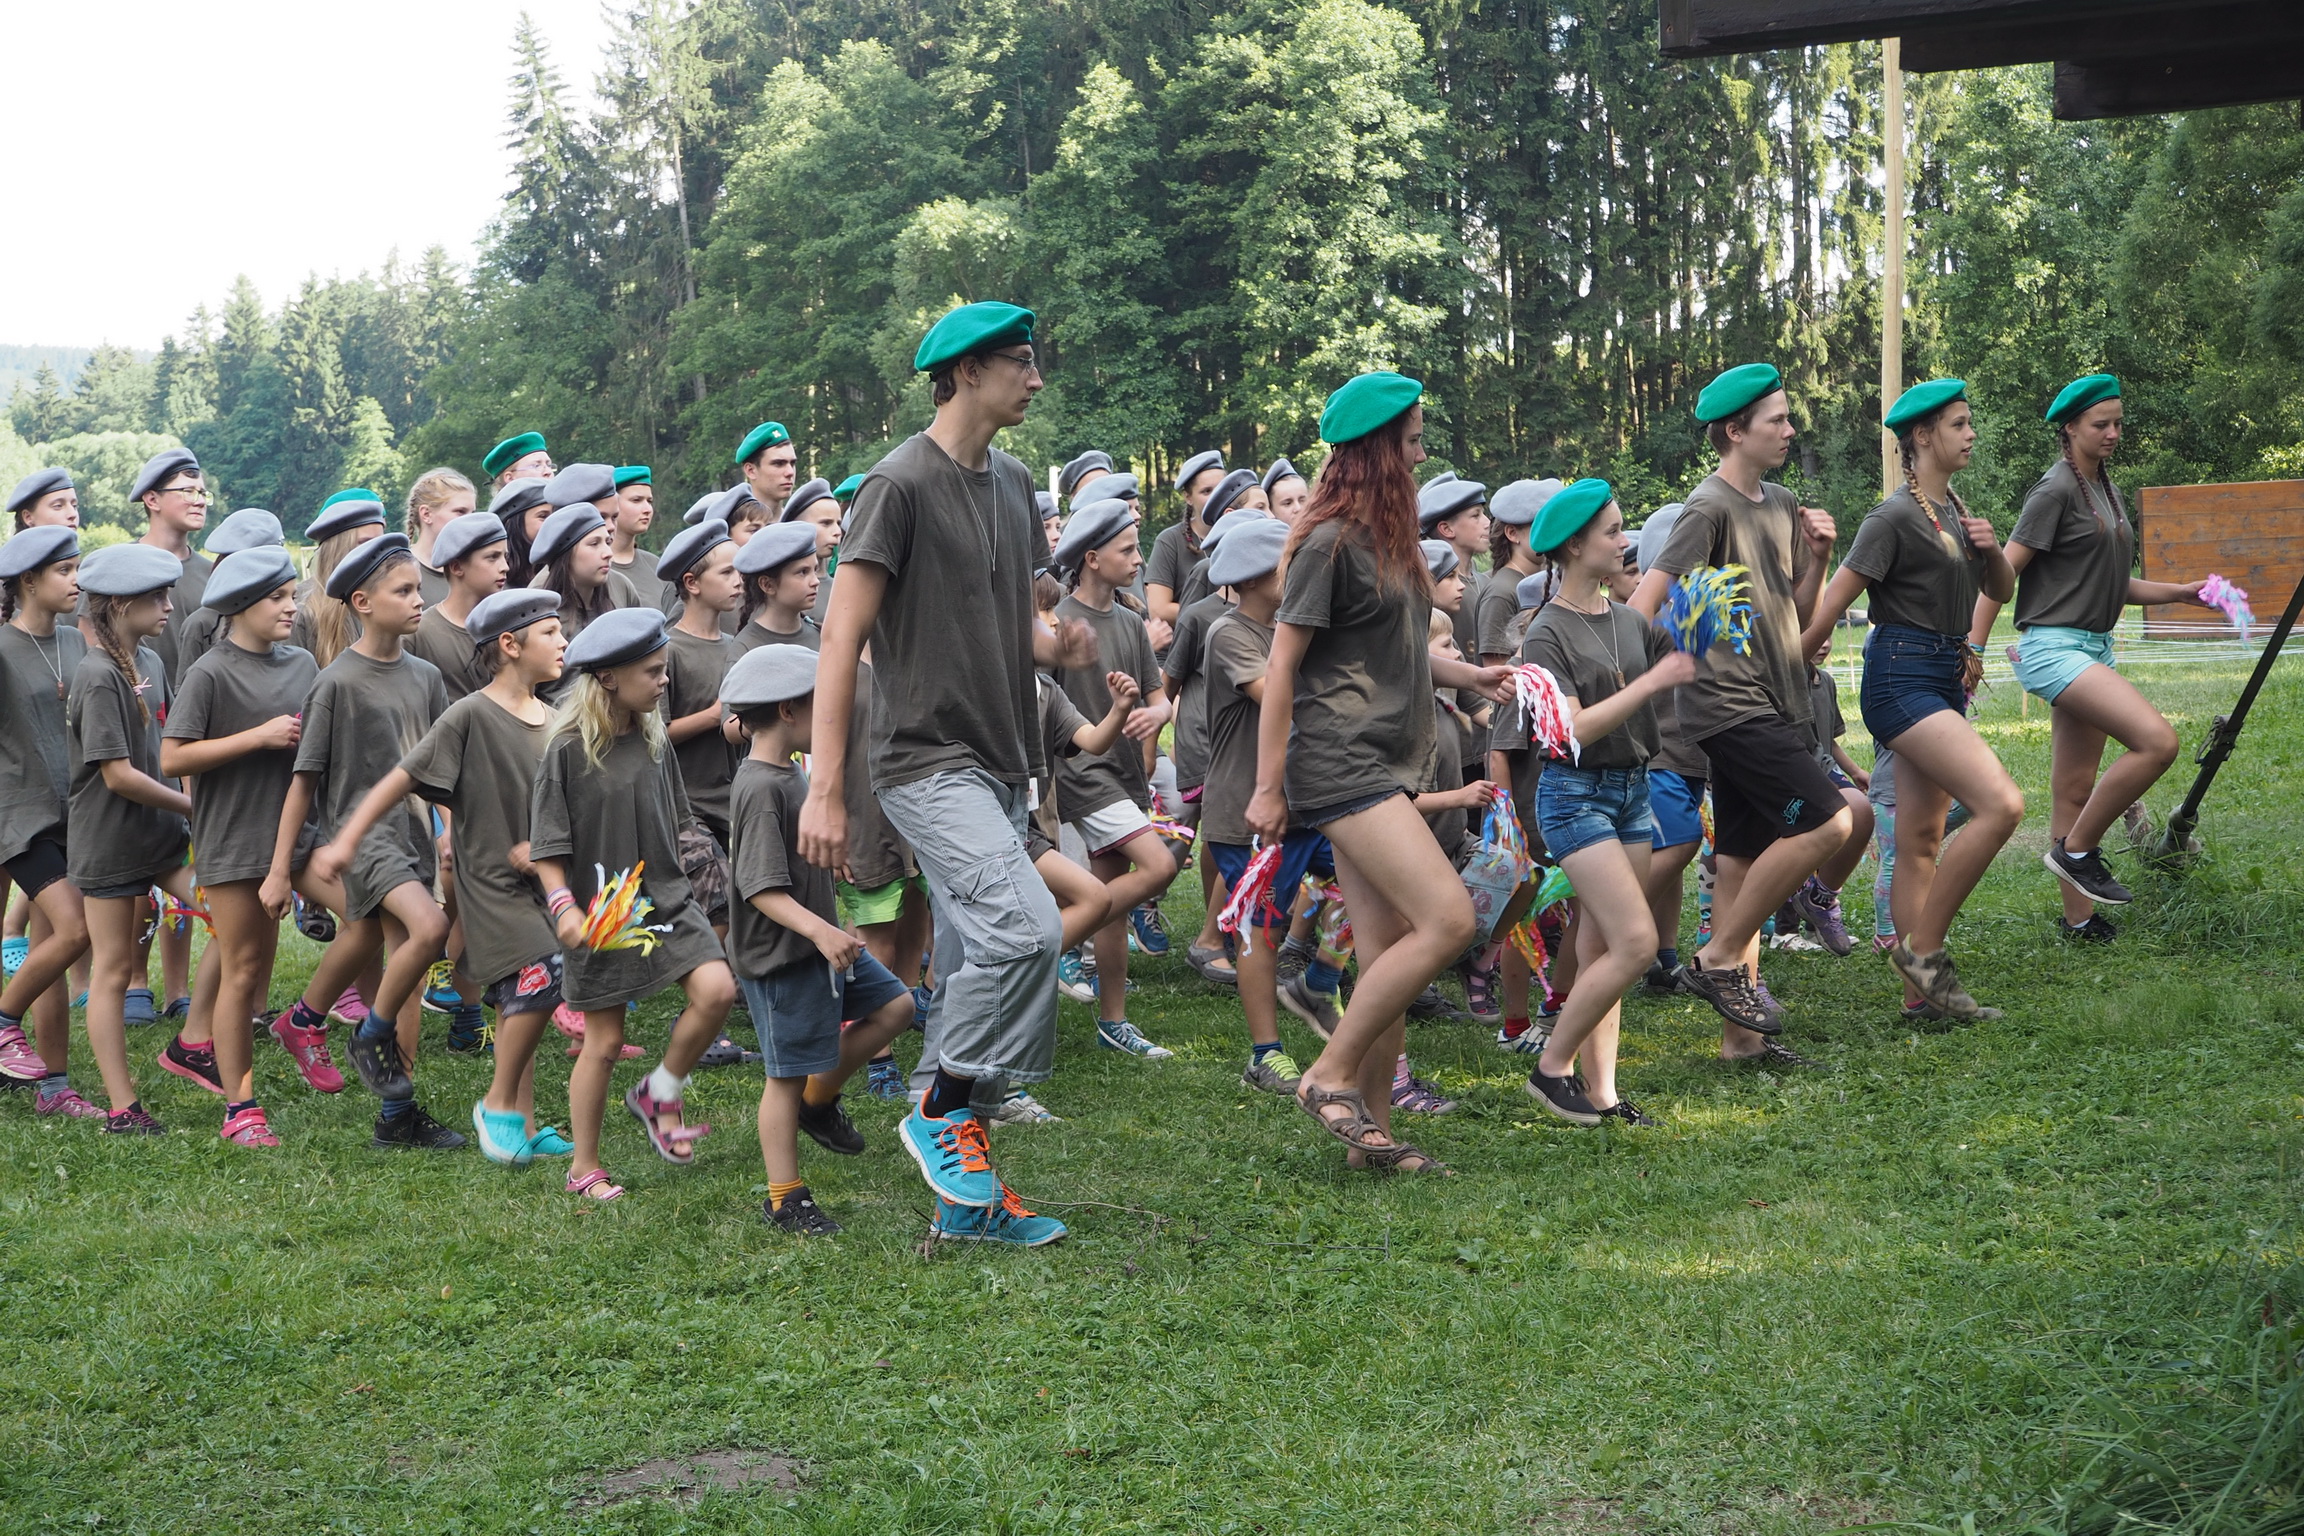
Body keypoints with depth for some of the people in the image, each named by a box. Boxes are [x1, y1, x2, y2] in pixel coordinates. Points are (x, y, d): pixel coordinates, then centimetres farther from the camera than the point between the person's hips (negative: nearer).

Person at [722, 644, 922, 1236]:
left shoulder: (790, 773, 9)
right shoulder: (761, 789, -22)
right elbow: (761, 887, -28)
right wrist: (819, 931, -36)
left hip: (819, 940, 10)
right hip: (779, 956, -10)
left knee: (894, 1005, 11)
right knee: (786, 1074, 0)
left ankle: (820, 1097, 24)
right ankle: (785, 1199, 10)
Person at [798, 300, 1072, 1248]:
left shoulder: (1013, 486, 14)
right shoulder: (900, 484, -10)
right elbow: (841, 638, -13)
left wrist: (1058, 643, 4)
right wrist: (826, 789, -17)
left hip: (1001, 767, 8)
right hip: (930, 764, -8)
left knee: (971, 968, 9)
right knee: (1026, 927, -23)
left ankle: (965, 1198, 14)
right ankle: (942, 1108, -4)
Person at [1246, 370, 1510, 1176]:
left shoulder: (1388, 537, 18)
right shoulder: (1331, 543, -10)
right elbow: (1282, 664, -11)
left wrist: (1466, 675, 24)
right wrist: (1267, 787, -13)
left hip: (1384, 765, 9)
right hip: (1341, 764, -9)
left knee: (1386, 956, 6)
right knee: (1448, 918, -17)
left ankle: (1373, 1132, 10)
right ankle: (1331, 1075, -7)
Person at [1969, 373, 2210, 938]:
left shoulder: (2107, 490, 18)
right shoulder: (2056, 490, -9)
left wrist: (2178, 592, 15)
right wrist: (1972, 651, -16)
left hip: (2094, 648, 9)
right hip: (2054, 647, -9)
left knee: (2076, 790, 9)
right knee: (2157, 740, -22)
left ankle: (2079, 918, 11)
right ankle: (2076, 849, -9)